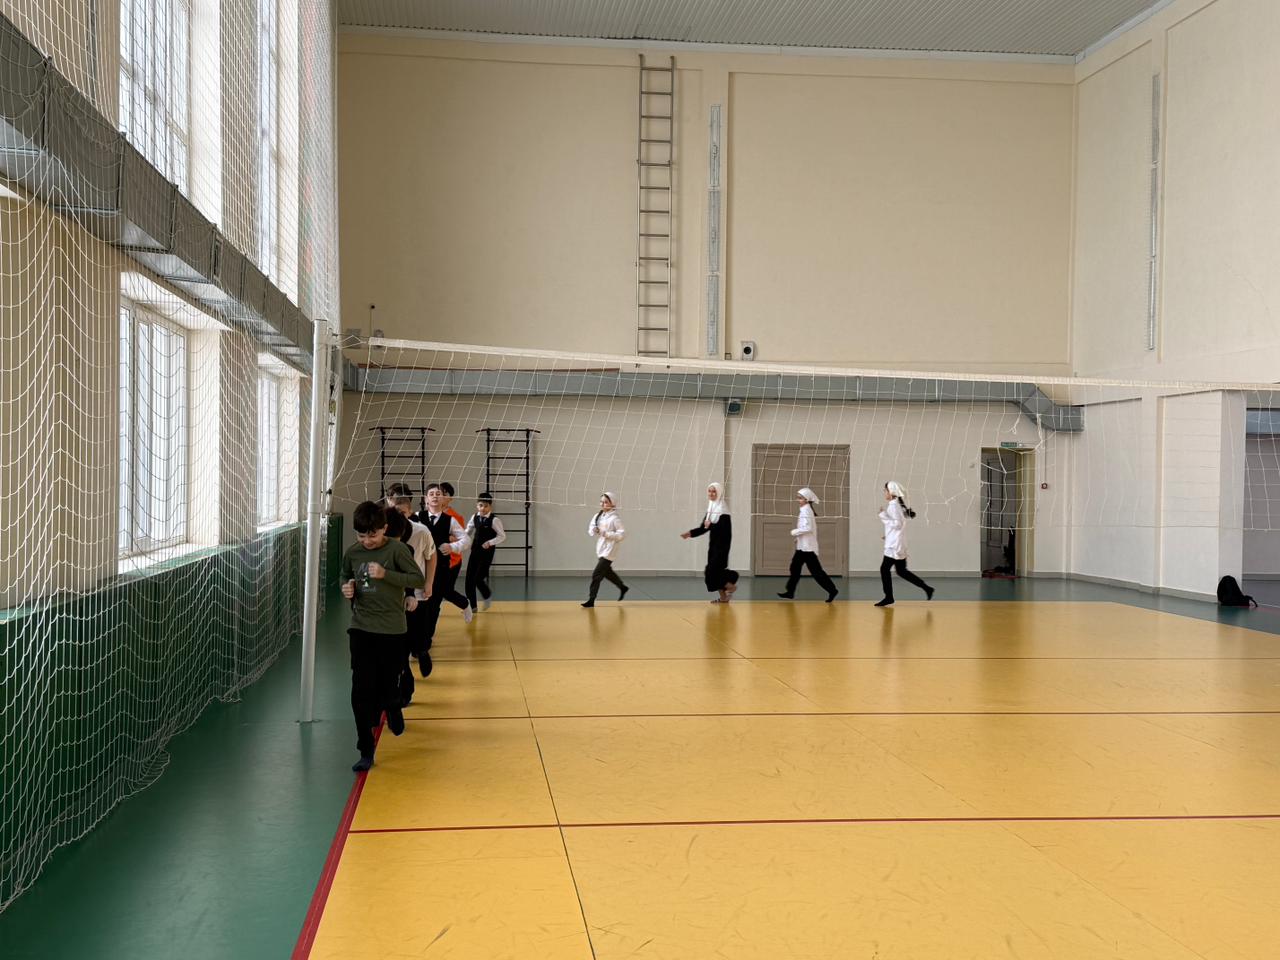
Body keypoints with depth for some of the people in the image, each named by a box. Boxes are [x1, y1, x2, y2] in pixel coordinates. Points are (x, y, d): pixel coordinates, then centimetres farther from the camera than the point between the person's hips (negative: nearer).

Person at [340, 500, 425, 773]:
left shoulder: (396, 549, -10)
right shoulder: (352, 552, 2)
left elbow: (418, 578, -13)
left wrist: (385, 574, -24)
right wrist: (346, 587, -3)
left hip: (392, 630, -2)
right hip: (361, 629, 3)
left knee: (387, 686, 7)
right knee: (361, 691, -3)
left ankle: (392, 709, 45)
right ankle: (366, 751, 5)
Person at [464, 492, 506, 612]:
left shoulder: (494, 520, -12)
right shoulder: (475, 517, 4)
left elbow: (502, 537, -10)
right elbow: (468, 532, 15)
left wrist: (490, 542, -23)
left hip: (487, 553, -5)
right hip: (475, 551, 5)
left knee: (478, 578, -8)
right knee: (469, 579, 2)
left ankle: (487, 595, 24)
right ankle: (472, 606, 14)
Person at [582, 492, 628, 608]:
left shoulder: (614, 518, -13)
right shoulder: (598, 516, 6)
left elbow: (622, 534, -16)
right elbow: (591, 530, 10)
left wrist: (607, 534, -22)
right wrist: (594, 530, -13)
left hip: (609, 551, -8)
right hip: (600, 550, 8)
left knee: (596, 574, -12)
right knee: (607, 572, 23)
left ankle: (591, 600, -7)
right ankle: (622, 587, 45)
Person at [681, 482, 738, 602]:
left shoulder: (723, 509, -13)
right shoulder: (710, 508, 10)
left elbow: (725, 528, -22)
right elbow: (703, 527, 10)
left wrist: (711, 525, -17)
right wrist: (690, 533, -3)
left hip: (722, 545, -8)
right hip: (713, 544, 8)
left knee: (712, 571, -11)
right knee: (715, 571, 6)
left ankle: (731, 586, 9)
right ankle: (723, 596, 15)